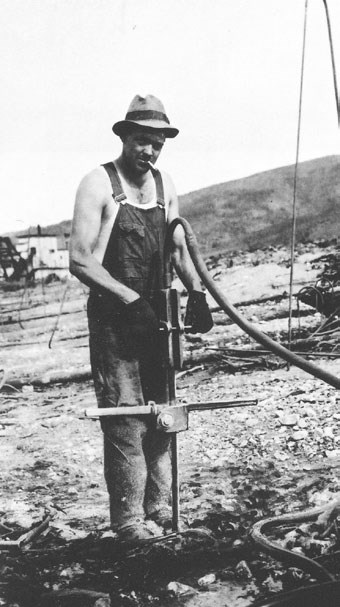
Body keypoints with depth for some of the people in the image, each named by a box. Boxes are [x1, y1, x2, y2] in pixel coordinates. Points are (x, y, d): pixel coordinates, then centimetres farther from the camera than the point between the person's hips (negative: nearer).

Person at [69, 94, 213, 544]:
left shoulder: (164, 185, 10)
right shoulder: (98, 185, -9)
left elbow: (179, 248, 16)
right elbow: (80, 260, -15)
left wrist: (196, 294, -1)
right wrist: (132, 300, -21)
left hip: (156, 316, 6)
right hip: (113, 318, -6)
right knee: (125, 419, -5)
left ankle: (159, 509, 19)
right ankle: (129, 520, 4)